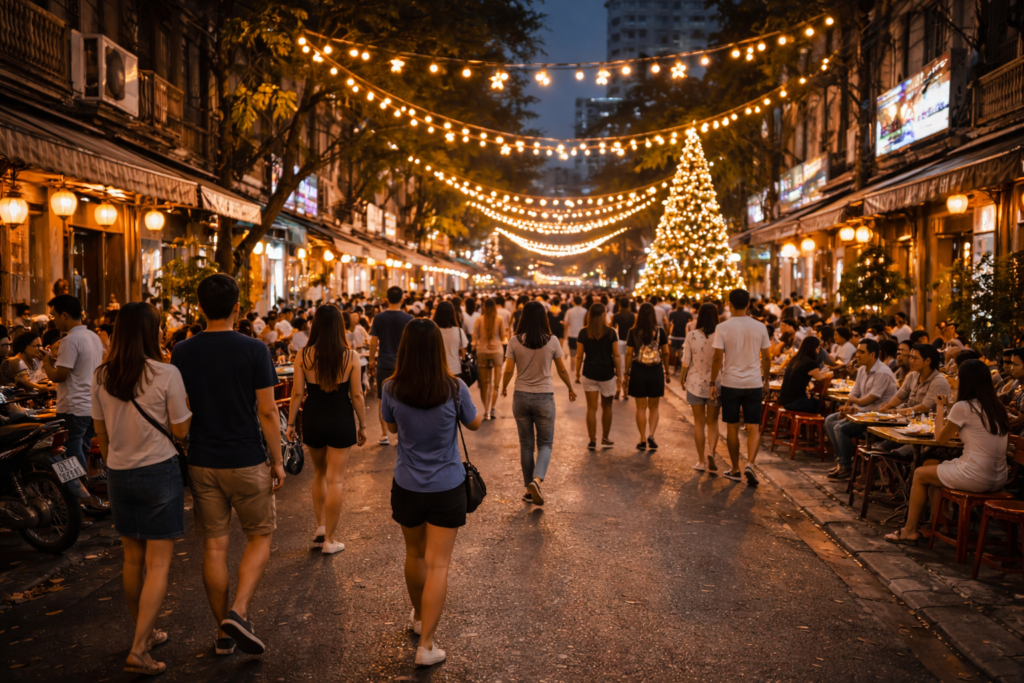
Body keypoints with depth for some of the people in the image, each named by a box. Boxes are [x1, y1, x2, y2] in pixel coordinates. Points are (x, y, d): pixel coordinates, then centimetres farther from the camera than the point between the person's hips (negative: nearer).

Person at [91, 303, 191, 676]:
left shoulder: (102, 376, 1)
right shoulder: (166, 374, -15)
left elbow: (100, 433, 10)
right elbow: (181, 431, -9)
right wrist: (186, 405, 8)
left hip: (118, 474, 6)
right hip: (160, 472, -5)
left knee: (133, 558, 17)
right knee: (158, 564, 1)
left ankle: (144, 632, 32)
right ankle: (138, 651, -2)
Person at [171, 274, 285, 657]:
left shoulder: (182, 352, -1)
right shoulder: (254, 350, -11)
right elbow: (267, 413, -11)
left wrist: (180, 458, 17)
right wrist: (277, 461, -1)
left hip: (202, 463, 3)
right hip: (247, 463, -3)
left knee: (214, 546, 11)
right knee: (260, 537, 14)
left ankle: (224, 632, 22)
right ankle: (238, 612, -3)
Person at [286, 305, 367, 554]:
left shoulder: (303, 355, -6)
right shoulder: (350, 356, -9)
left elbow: (297, 392, -4)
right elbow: (357, 395, -6)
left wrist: (290, 423, 7)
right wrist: (362, 425, 5)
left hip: (313, 419, 2)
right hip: (341, 420, -2)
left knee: (319, 473, 24)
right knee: (335, 480, 5)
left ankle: (321, 526, 25)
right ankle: (330, 539, 12)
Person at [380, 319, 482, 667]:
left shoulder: (392, 389, -13)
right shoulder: (454, 389, -17)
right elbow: (475, 424, 2)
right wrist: (474, 403, 20)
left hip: (407, 486, 3)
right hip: (447, 487, -2)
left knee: (414, 554, 23)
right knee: (438, 564, 4)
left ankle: (419, 616, 45)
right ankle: (426, 645, 3)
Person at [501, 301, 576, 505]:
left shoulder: (514, 341, -7)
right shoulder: (552, 341, -7)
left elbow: (508, 370, -4)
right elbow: (562, 370, 2)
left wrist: (503, 387, 16)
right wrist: (570, 389, 19)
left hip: (521, 397, 1)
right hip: (544, 397, -1)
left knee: (526, 444, 14)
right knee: (545, 443, 11)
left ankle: (529, 489, 20)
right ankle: (537, 479, -14)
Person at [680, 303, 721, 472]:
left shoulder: (691, 335, -9)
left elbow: (686, 361, -3)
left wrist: (682, 377, 14)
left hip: (695, 383, 0)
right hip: (715, 384, 0)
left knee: (699, 422, 10)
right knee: (713, 422, 13)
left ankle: (701, 461, 14)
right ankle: (711, 452, -9)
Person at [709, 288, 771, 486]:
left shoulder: (723, 328, -8)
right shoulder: (760, 327, -1)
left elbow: (717, 358, -9)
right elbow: (766, 358, 4)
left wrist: (713, 383, 1)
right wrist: (766, 381, 17)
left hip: (730, 383, -1)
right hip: (754, 383, 1)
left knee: (732, 428, 10)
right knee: (754, 428, 5)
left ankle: (735, 470, 18)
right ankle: (750, 464, -14)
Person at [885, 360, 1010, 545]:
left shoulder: (963, 407, -13)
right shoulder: (998, 408, 9)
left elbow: (940, 439, 0)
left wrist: (940, 407, 9)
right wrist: (953, 425, 19)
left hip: (976, 477, -7)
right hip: (999, 479, 7)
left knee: (920, 474, 14)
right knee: (930, 466, 23)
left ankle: (910, 531, 23)